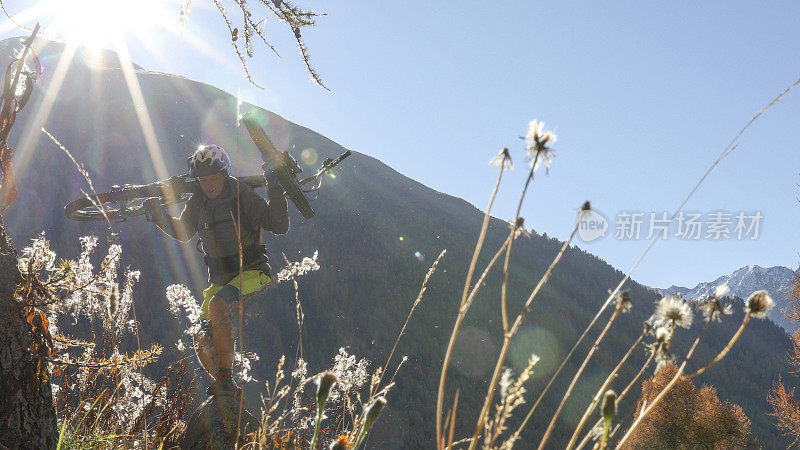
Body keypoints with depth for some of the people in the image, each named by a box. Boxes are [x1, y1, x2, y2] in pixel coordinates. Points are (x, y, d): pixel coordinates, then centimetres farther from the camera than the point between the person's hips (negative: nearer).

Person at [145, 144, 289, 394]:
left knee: (217, 305, -35)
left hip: (252, 272, -6)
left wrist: (274, 190, -24)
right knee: (202, 345, -5)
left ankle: (225, 378, -28)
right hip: (219, 279, 6)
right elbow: (182, 233, 23)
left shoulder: (243, 196, -9)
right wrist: (160, 216, 7)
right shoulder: (198, 202, 5)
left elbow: (280, 226, -16)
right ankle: (227, 393, 15)